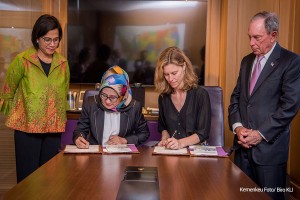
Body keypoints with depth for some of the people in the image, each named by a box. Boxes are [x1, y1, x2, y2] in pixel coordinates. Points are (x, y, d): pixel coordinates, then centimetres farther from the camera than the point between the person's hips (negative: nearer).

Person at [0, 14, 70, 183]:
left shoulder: (63, 63, 5)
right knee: (27, 176, 3)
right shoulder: (22, 60, -6)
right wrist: (14, 117, 11)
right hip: (27, 128, -3)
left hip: (54, 128, 3)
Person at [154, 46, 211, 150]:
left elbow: (203, 133, -8)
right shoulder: (163, 97, 7)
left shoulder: (201, 94, -6)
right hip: (170, 153, 4)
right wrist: (165, 140, 0)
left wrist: (181, 143, -22)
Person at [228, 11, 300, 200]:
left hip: (270, 146, -5)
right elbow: (236, 97, 12)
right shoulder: (247, 61, 13)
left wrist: (261, 134, -14)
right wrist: (238, 126, -4)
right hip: (243, 144, 5)